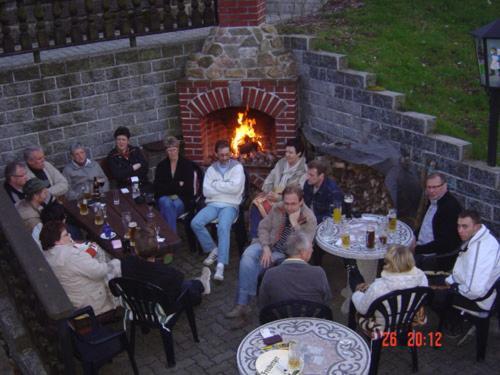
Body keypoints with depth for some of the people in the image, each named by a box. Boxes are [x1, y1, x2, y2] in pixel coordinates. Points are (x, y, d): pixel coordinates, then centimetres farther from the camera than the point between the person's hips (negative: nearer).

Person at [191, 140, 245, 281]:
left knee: (223, 227, -33)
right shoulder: (211, 169, 12)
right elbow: (206, 192, 0)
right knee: (195, 223, -21)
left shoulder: (237, 167, 2)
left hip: (230, 205, -4)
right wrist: (226, 188, -6)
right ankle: (213, 249, 0)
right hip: (213, 204, 4)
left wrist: (216, 184, -5)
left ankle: (220, 265, -34)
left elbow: (235, 187, -15)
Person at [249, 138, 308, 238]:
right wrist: (268, 192, -7)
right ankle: (254, 238, -15)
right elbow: (269, 180, 14)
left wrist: (279, 197, -22)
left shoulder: (304, 170, -9)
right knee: (256, 203, -21)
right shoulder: (281, 162, 11)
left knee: (262, 206, -28)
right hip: (273, 194, 6)